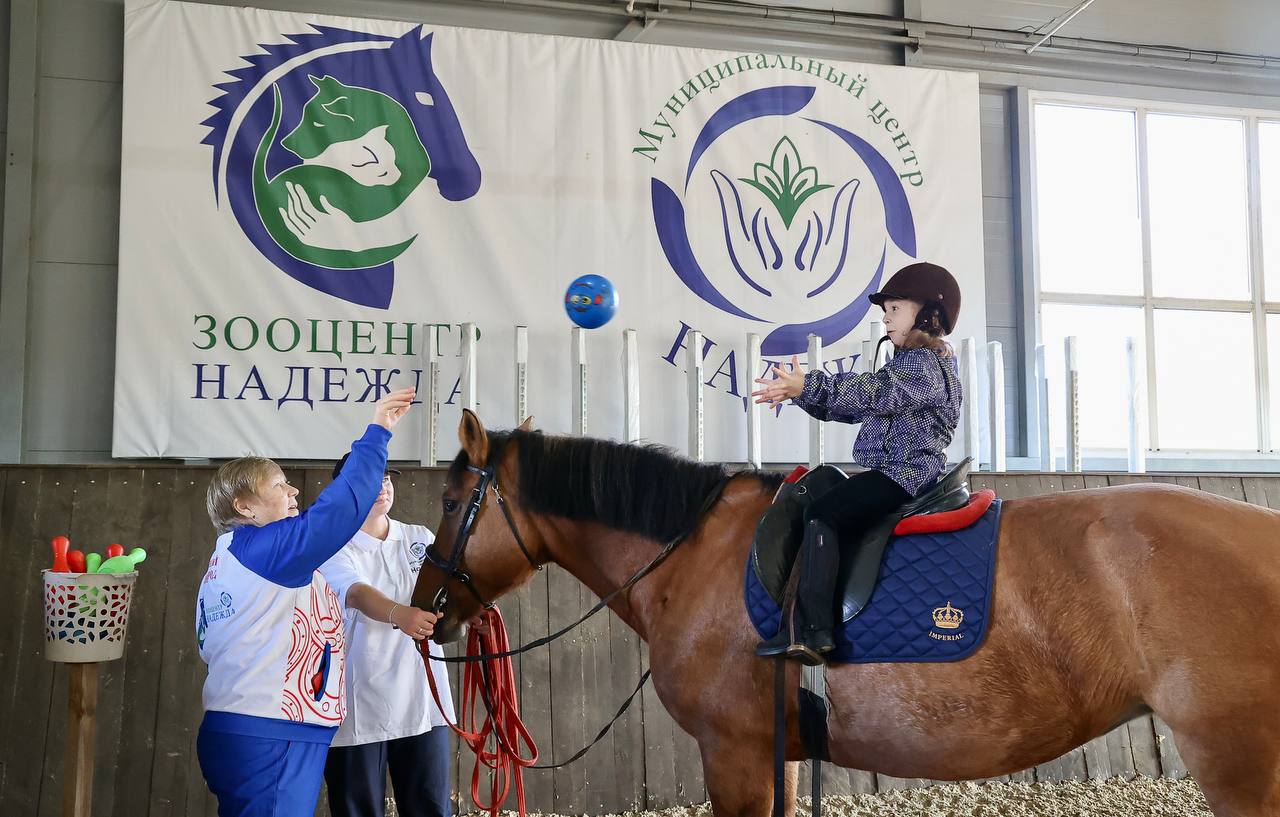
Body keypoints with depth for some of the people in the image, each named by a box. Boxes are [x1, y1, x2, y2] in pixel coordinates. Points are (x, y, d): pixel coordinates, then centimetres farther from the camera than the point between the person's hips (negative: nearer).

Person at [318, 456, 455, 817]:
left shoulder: (422, 539, 11)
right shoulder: (333, 548, -4)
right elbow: (358, 594, -23)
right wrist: (398, 614, -44)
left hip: (422, 702, 4)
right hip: (359, 709, -3)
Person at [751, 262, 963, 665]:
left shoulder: (927, 364, -9)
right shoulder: (905, 364, 25)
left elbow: (875, 391, -26)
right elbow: (854, 404, 22)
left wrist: (809, 385, -33)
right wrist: (800, 392, 9)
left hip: (907, 472, -11)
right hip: (888, 472, 11)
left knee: (822, 513, -23)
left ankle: (813, 629, -28)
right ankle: (798, 626, -7)